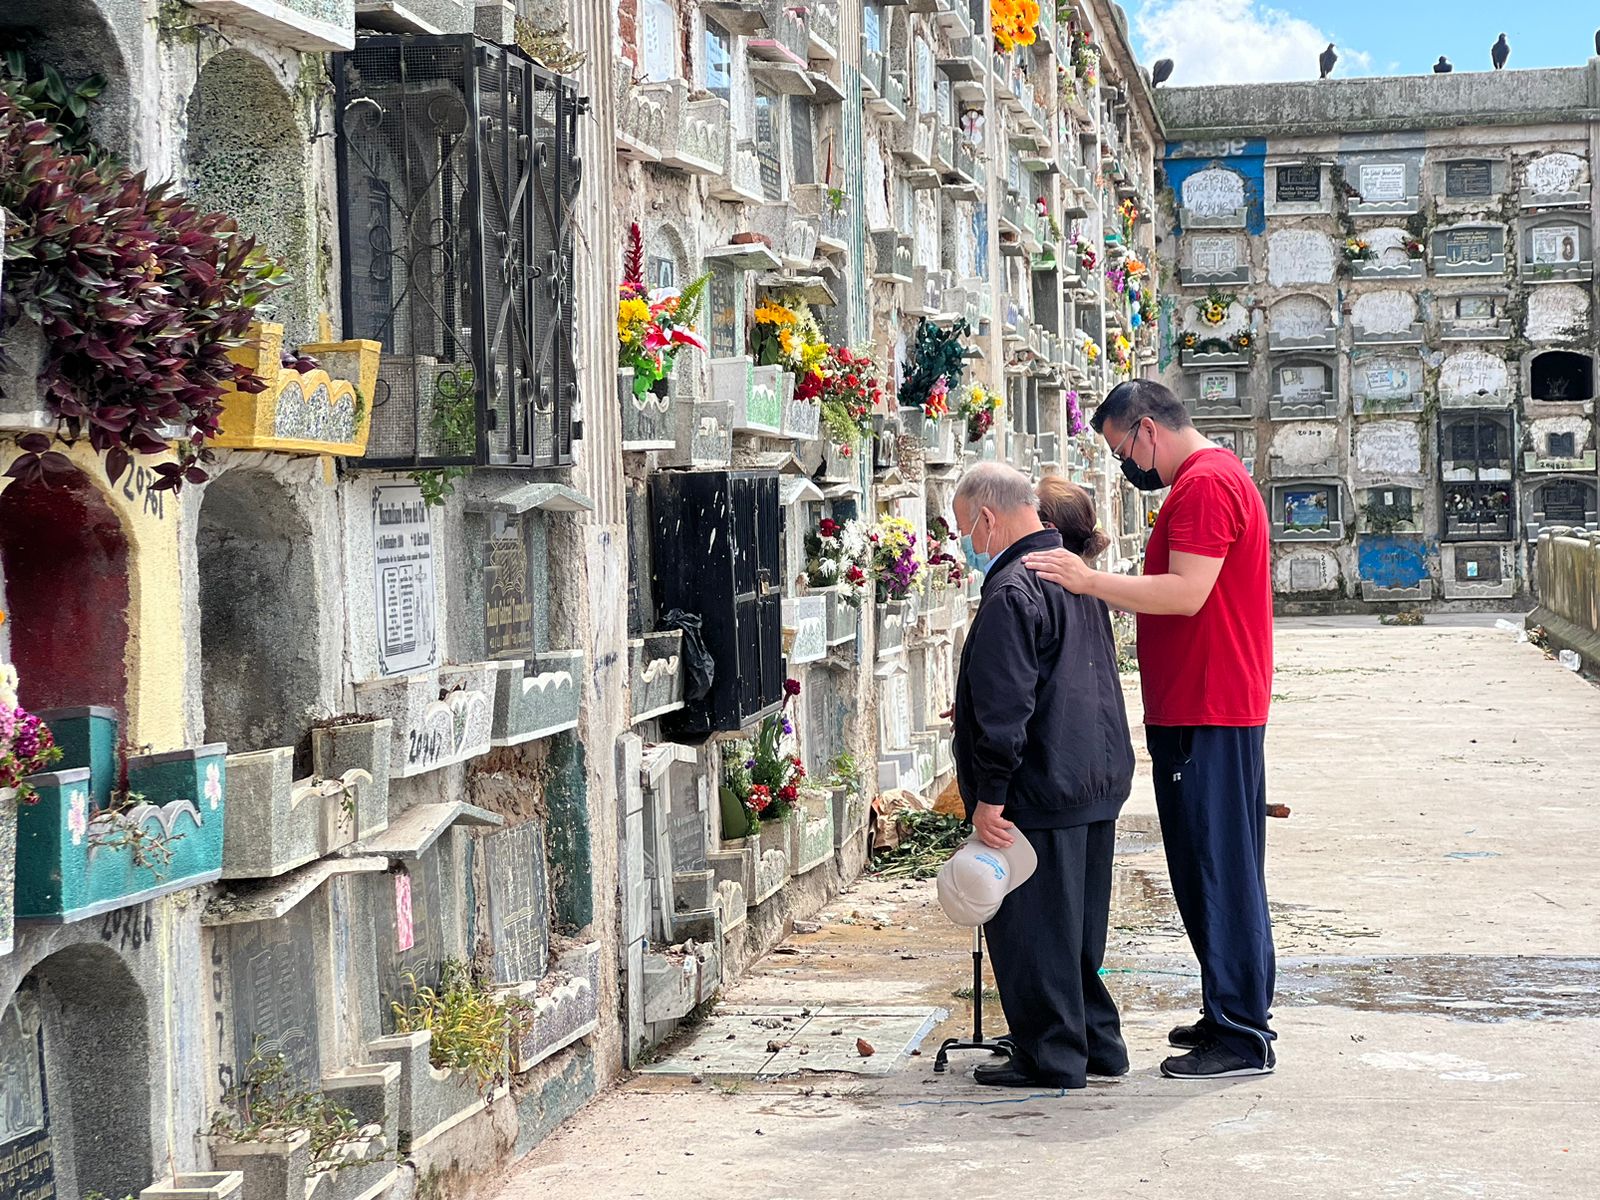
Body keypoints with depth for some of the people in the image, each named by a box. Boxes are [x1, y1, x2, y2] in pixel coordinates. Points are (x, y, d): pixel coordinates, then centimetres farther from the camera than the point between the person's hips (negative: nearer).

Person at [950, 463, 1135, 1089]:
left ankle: (1051, 1056, 6)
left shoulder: (1012, 593, -18)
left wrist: (989, 796, -18)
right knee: (1078, 921, 18)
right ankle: (1095, 1041, 26)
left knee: (1030, 926, 0)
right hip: (1098, 780, 10)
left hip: (1040, 788, -10)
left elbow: (1005, 706, -21)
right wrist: (970, 714, 29)